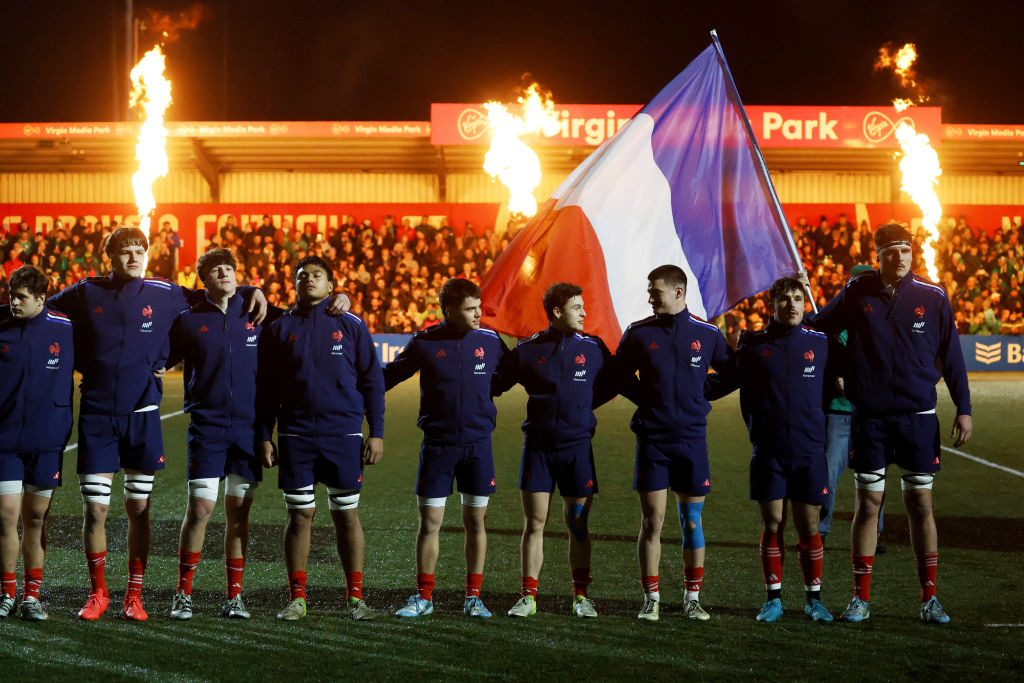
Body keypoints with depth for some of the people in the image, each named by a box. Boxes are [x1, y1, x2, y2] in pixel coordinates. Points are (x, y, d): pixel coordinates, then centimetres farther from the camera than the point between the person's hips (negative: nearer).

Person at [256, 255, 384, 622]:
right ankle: (297, 598, 10)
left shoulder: (351, 326, 5)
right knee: (300, 515, 3)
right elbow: (265, 388, 11)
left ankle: (356, 597, 10)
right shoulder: (280, 329, 8)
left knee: (347, 515, 3)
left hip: (344, 435, -1)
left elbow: (372, 381, 6)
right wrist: (264, 437, 4)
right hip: (295, 436, 1)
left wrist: (376, 433, 0)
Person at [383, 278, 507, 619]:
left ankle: (473, 597, 16)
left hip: (478, 444, 1)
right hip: (437, 445, -1)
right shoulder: (425, 343, -3)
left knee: (475, 521, 5)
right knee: (429, 522, 1)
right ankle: (423, 597, 13)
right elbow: (388, 376, 6)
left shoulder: (490, 342, 2)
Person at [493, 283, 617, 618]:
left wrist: (580, 406, 9)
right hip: (537, 446, -1)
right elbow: (496, 385, 8)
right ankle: (528, 597, 7)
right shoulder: (528, 350, 1)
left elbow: (611, 385, 15)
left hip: (578, 446, 1)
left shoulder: (593, 348, 3)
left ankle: (581, 596, 14)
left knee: (578, 524, 5)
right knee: (534, 523, 0)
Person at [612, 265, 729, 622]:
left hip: (692, 438, 0)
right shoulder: (638, 333, 2)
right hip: (652, 438, 0)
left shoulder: (707, 334, 1)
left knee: (691, 521, 4)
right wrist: (646, 399, 3)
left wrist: (700, 395, 4)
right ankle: (651, 599, 7)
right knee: (652, 520, -1)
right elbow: (619, 378, 13)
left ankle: (693, 598, 14)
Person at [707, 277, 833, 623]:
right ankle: (773, 598, 15)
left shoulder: (821, 344, 4)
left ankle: (814, 598, 16)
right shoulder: (754, 346, 3)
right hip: (768, 452, 0)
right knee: (772, 525, 4)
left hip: (810, 452, 0)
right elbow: (722, 382, 8)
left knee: (809, 526, 3)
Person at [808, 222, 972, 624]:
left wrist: (963, 409, 4)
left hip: (918, 416, 0)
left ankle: (929, 599, 11)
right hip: (869, 417, 0)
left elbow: (951, 356, 6)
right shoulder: (856, 293, 0)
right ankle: (861, 599, 10)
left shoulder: (932, 297, 0)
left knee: (921, 504, 2)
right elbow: (819, 327, 14)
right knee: (867, 504, 3)